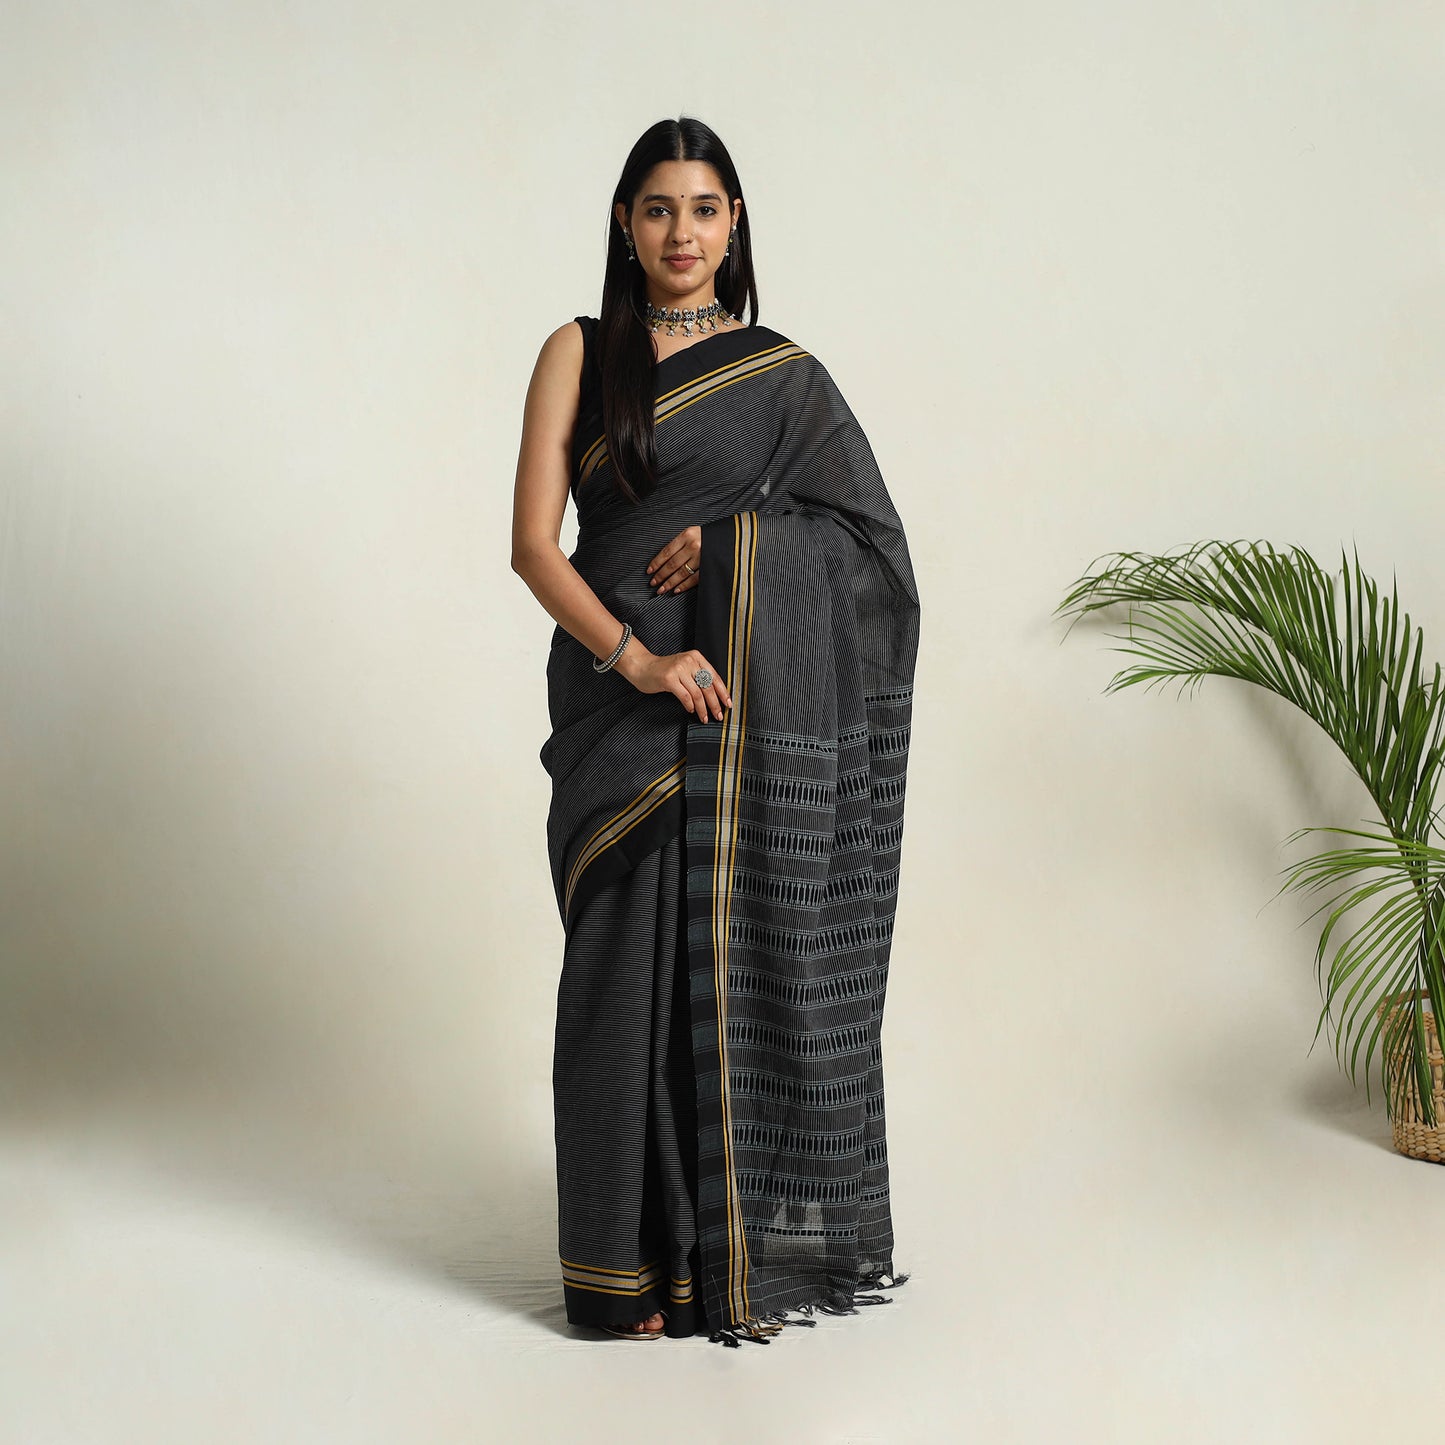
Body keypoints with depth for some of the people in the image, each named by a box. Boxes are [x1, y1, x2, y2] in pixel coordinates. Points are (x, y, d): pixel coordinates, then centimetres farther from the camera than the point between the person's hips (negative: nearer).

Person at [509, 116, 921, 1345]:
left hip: (757, 704, 1)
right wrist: (634, 656, -18)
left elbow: (871, 533, 5)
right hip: (622, 701, -1)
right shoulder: (578, 355, 5)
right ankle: (632, 1260, 12)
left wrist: (733, 534, -10)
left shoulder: (781, 372, 10)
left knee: (751, 957, 3)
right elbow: (534, 543, -3)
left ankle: (750, 1241, 17)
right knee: (630, 964, 0)